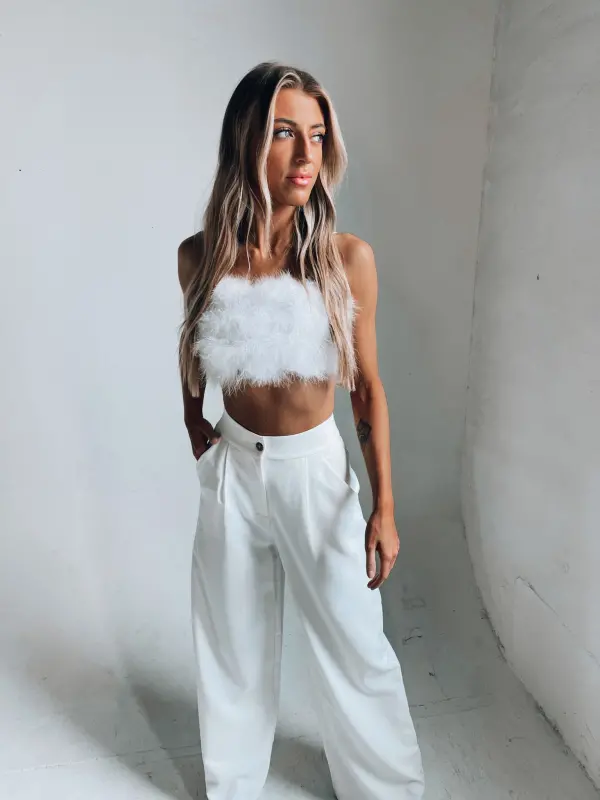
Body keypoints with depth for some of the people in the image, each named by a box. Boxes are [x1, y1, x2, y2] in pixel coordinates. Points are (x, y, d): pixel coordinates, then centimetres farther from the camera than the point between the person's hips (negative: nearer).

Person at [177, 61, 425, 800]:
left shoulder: (348, 257, -13)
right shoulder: (200, 255, -8)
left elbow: (367, 385, -7)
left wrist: (384, 506, -8)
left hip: (316, 468, -1)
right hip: (232, 467, 2)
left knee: (354, 645, 10)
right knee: (233, 642, 18)